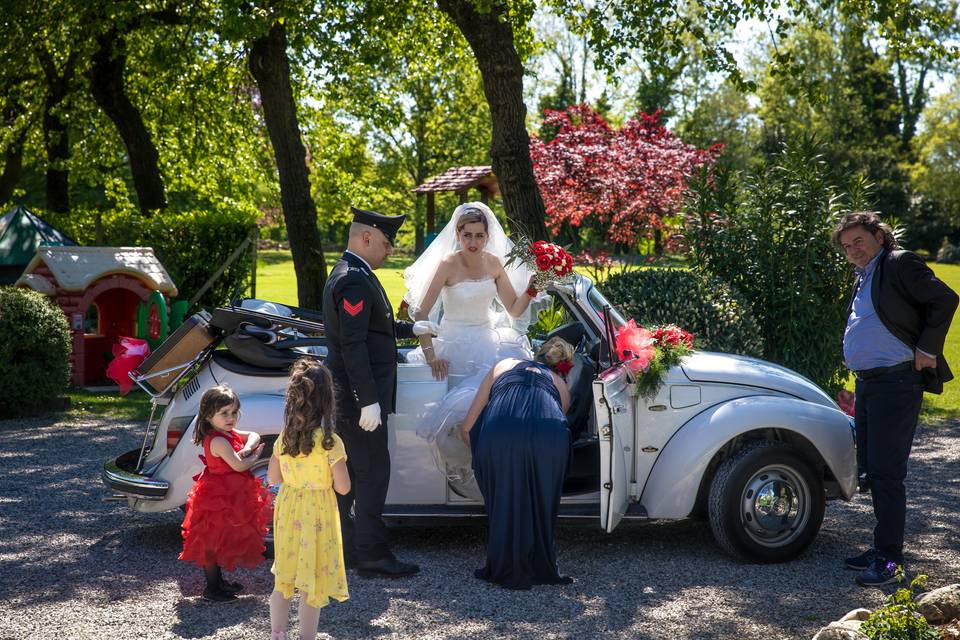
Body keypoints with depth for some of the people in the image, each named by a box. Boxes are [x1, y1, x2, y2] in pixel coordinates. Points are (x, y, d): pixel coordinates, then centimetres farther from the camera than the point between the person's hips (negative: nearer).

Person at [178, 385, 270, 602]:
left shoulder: (228, 434, 6)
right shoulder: (219, 441, -24)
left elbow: (254, 436, 8)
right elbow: (239, 466, -28)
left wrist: (246, 449, -13)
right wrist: (255, 456, -10)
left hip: (227, 496, 10)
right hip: (219, 499, -10)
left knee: (220, 542, 19)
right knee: (213, 544, 1)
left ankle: (219, 582, 31)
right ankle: (212, 589, 9)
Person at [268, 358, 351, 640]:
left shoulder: (284, 438, -4)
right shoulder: (330, 442, -19)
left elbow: (273, 477, 5)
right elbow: (343, 487, -16)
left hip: (288, 512, 5)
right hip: (318, 517, -5)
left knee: (283, 579, 18)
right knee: (313, 585, 6)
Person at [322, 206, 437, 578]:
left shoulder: (348, 274, 15)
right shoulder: (355, 280, -18)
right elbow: (353, 345, -23)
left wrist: (411, 329, 22)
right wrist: (369, 402, -24)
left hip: (347, 399, 11)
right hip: (359, 397, -11)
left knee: (350, 475, 15)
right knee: (372, 474, -4)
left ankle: (345, 550, 24)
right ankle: (372, 557, 1)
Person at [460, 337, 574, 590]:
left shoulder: (503, 366, 36)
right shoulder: (560, 385, 36)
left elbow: (467, 427, 30)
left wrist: (482, 457, 47)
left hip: (500, 436, -1)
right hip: (550, 436, 1)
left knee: (504, 502, 18)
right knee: (542, 505, 22)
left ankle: (507, 571, 25)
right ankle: (542, 569, 32)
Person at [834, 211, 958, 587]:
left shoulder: (899, 264, -7)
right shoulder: (862, 279, 20)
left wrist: (927, 350, -14)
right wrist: (861, 380, 16)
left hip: (896, 383, -9)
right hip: (866, 384, 9)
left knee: (886, 472, -9)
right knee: (871, 468, 14)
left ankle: (887, 558, -4)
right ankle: (884, 547, 24)